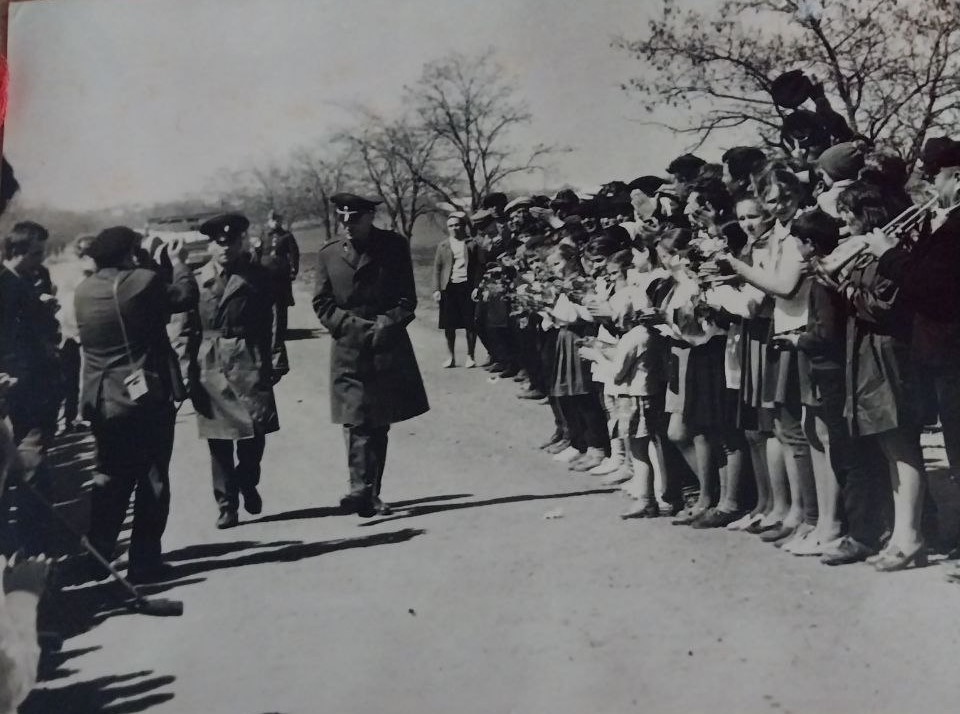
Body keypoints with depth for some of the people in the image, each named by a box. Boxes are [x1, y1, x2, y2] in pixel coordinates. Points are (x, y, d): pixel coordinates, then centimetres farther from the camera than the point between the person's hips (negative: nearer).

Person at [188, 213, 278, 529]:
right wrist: (187, 371, -2)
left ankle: (246, 482, 26)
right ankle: (227, 505, 15)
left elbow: (273, 322, 1)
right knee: (218, 440, 5)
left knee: (255, 430, -3)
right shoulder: (197, 280, 6)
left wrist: (275, 360, -8)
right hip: (210, 365, 1)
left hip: (249, 363, -1)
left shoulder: (258, 277, 5)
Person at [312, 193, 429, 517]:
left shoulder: (394, 246, 2)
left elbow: (407, 299, 1)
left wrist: (385, 326, -13)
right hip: (348, 352, 0)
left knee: (379, 425, 6)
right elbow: (322, 304, 3)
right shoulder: (329, 254, 5)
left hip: (388, 350, 0)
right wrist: (357, 326, -10)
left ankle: (369, 494, 15)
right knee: (356, 423, -11)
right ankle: (362, 489, -16)